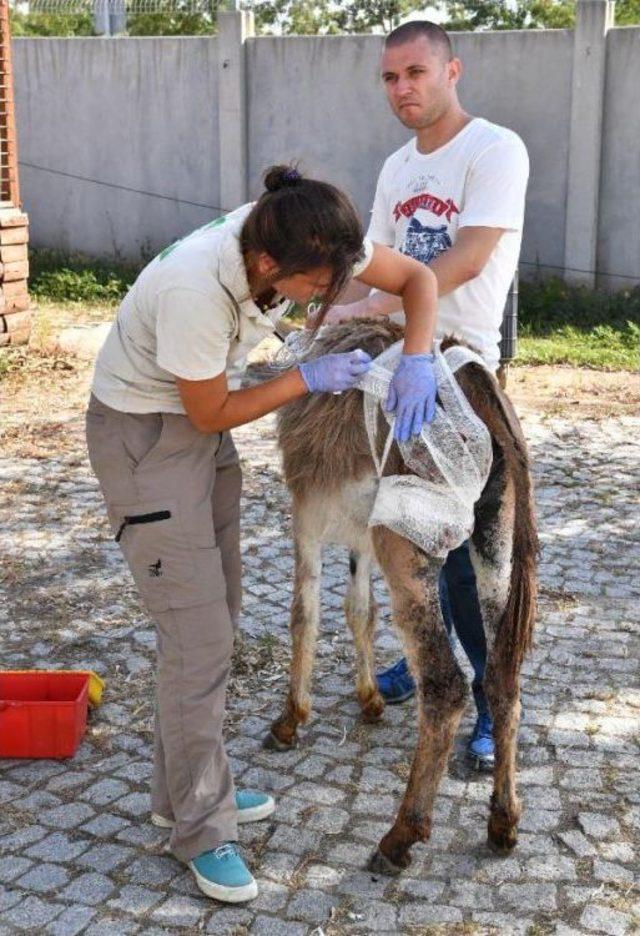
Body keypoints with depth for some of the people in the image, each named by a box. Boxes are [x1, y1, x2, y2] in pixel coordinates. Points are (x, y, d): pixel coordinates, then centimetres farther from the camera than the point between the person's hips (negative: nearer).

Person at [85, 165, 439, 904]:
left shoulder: (305, 245, -18)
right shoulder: (194, 289, -36)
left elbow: (416, 277, -6)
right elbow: (211, 413, -22)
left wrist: (416, 361, -22)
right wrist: (310, 379, -18)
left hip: (201, 427, 8)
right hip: (141, 433, -8)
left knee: (216, 616, 14)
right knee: (198, 636, -6)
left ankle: (184, 791, 30)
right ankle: (200, 829, 10)